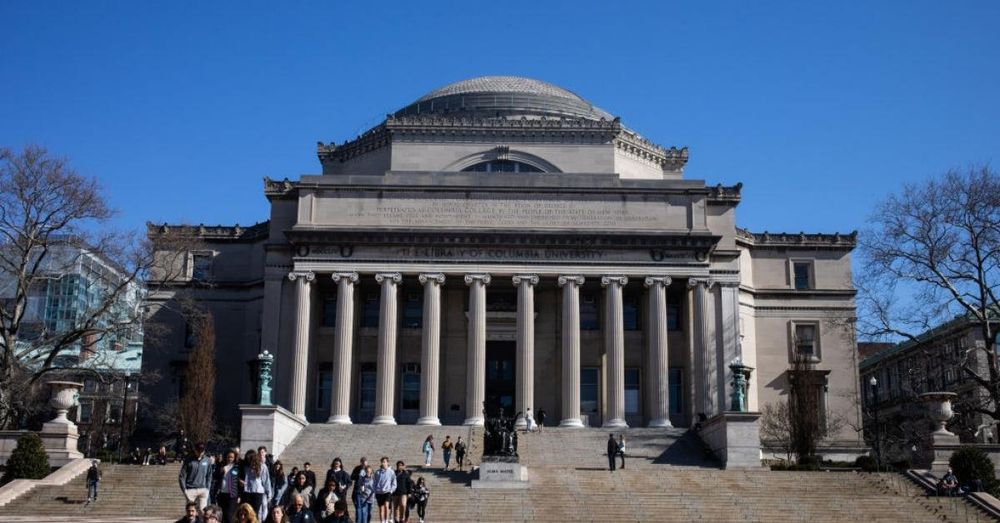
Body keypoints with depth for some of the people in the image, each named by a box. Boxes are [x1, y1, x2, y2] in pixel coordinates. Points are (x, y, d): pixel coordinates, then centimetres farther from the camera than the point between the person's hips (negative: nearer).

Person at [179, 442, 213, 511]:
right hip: (191, 490, -2)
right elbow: (182, 476, -1)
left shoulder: (207, 461, 5)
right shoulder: (189, 460, -3)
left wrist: (207, 489, 5)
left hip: (203, 490, 2)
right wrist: (184, 490, -7)